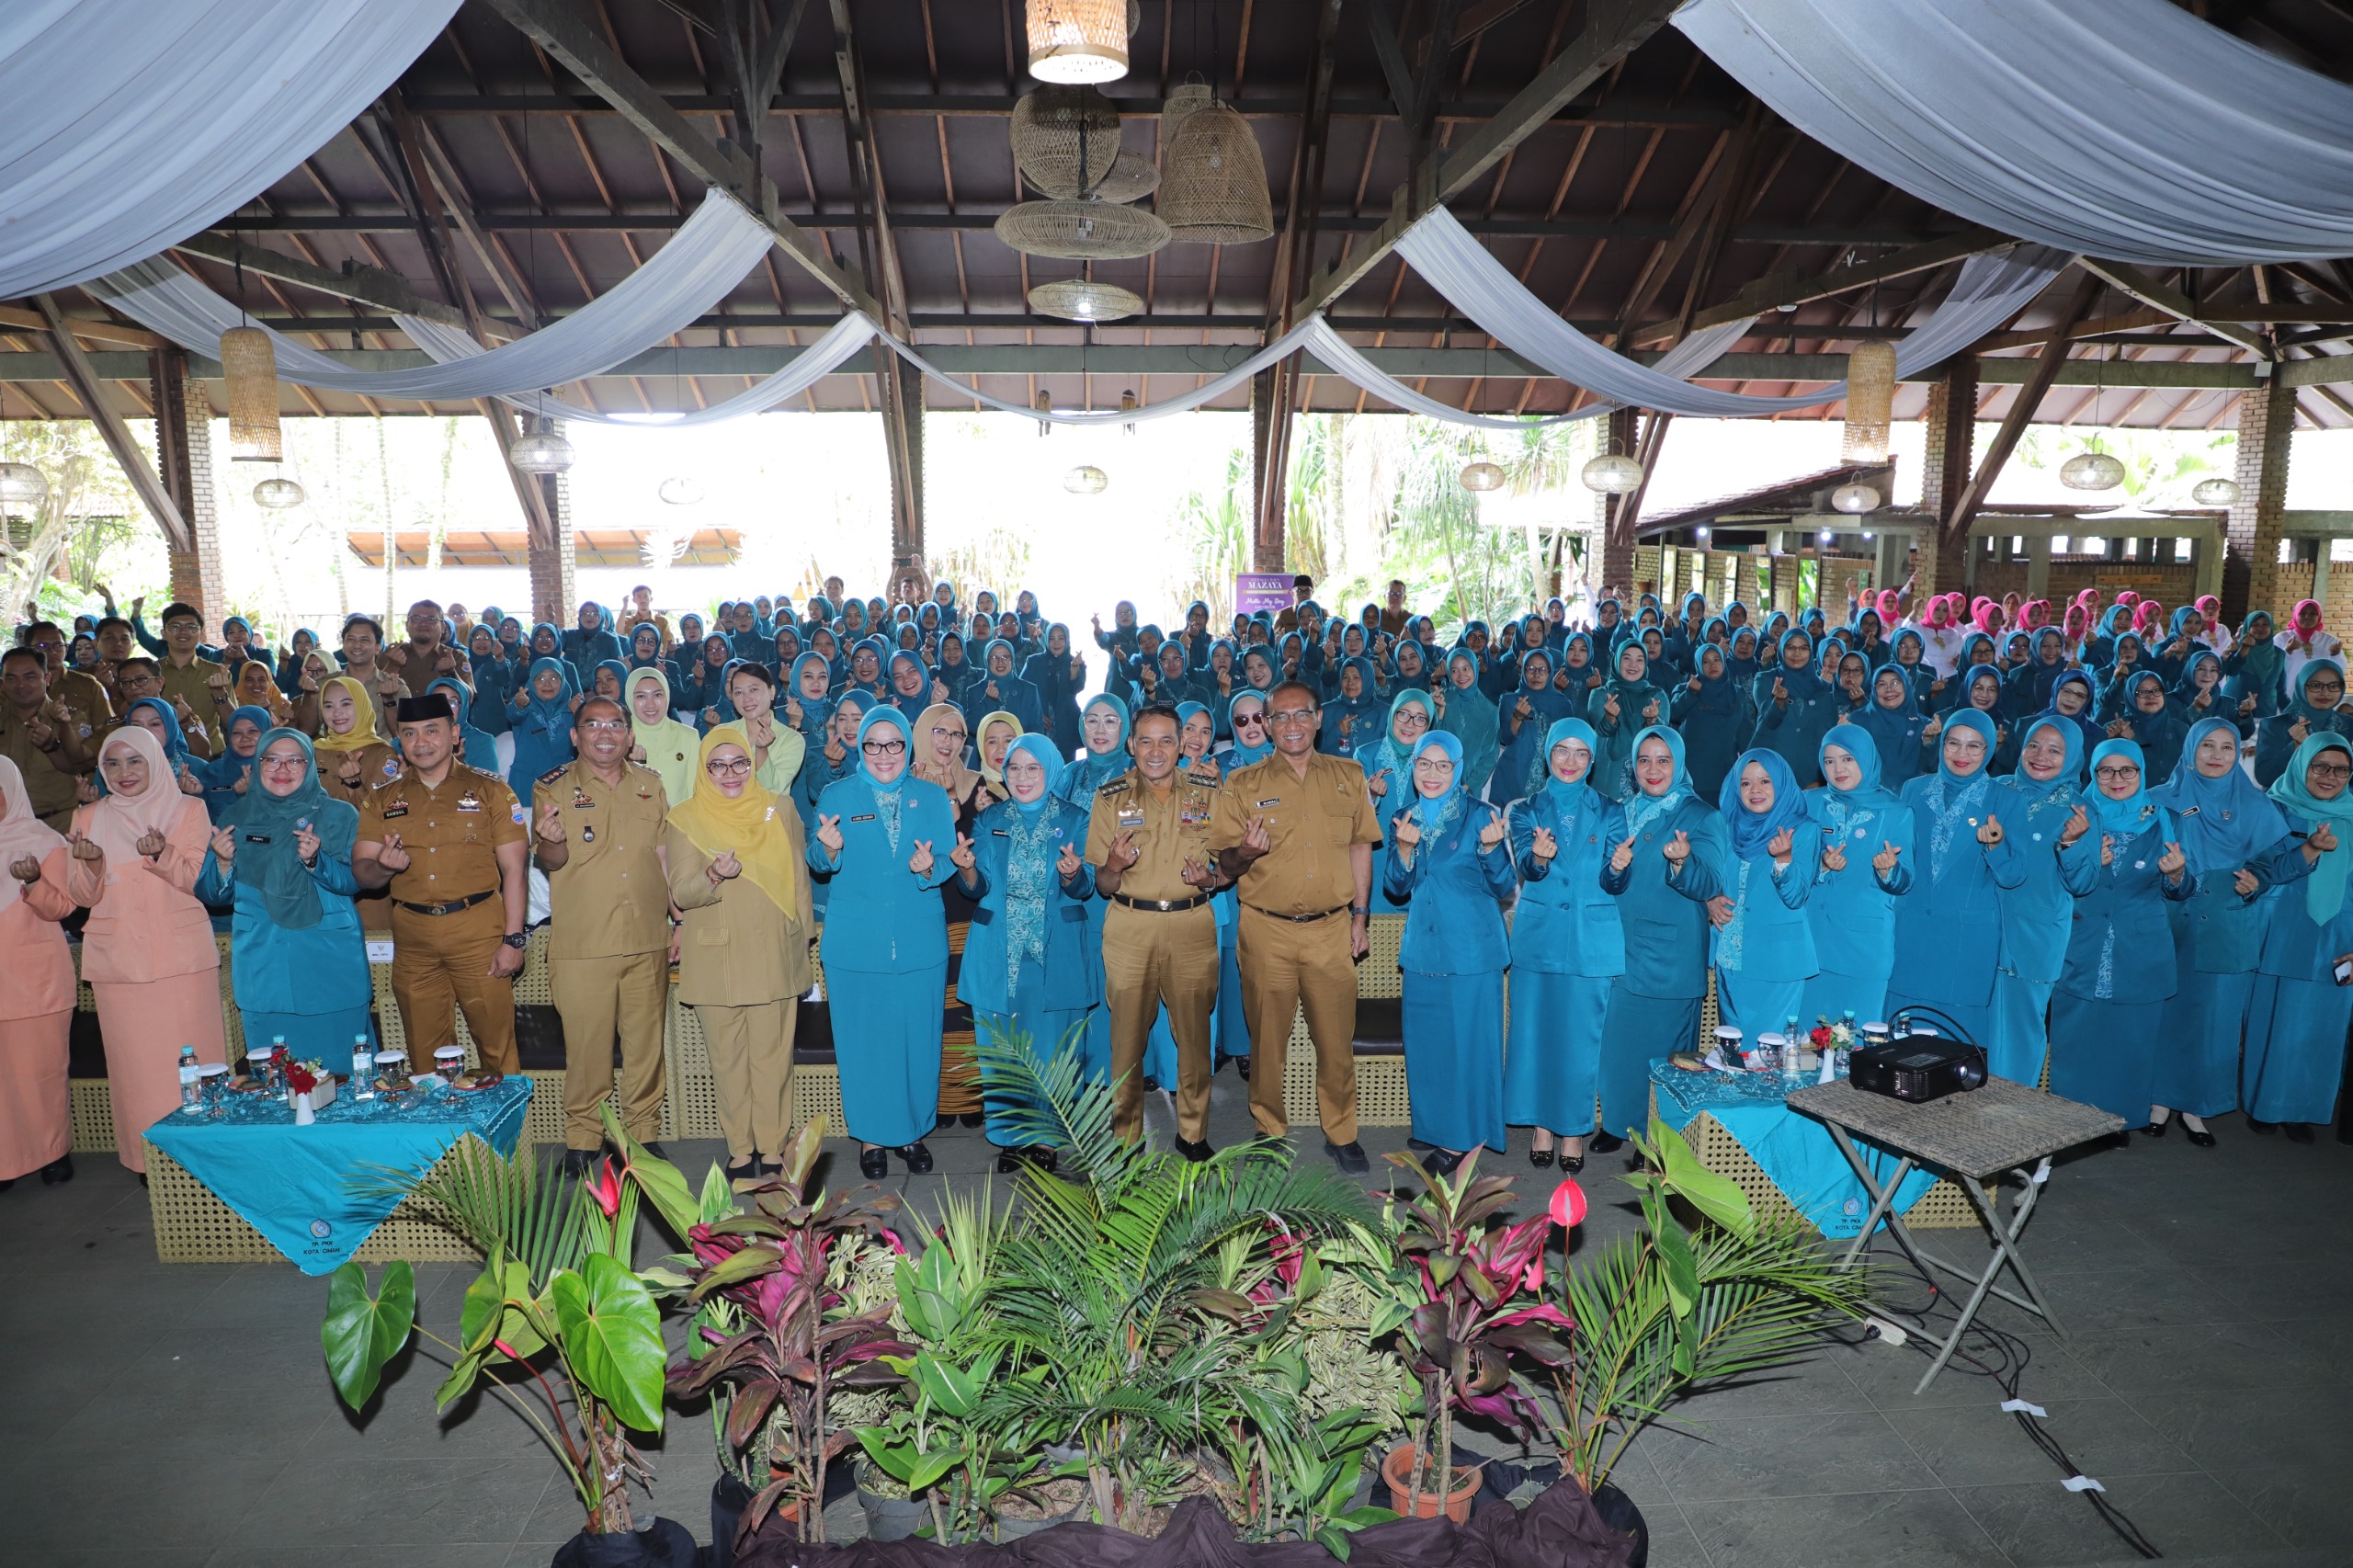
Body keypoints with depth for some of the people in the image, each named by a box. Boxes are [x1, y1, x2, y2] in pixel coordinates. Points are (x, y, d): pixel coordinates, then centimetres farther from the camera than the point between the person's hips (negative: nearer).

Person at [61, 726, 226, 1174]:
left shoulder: (188, 810, 5)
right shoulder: (89, 819, 11)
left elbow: (199, 879, -4)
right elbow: (83, 896, 7)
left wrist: (162, 855, -23)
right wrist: (92, 863, -14)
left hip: (182, 957, -2)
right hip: (118, 962, 2)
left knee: (192, 1057, -3)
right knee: (134, 1061, 1)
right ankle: (148, 1157, 11)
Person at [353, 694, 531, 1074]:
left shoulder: (489, 790, 2)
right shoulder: (382, 799, 11)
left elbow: (514, 869, -2)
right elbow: (361, 871, 9)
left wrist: (513, 939, -9)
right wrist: (384, 866, -16)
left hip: (479, 932, -3)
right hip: (412, 939, 3)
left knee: (497, 1045, -2)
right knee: (425, 1054, 11)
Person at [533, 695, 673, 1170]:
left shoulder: (651, 785, 10)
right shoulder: (553, 787, 1)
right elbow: (548, 861, -5)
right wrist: (552, 842, -28)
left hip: (647, 942, 3)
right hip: (582, 945, -3)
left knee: (646, 1042, 9)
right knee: (586, 1045, 2)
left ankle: (644, 1132, 21)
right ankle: (581, 1137, 17)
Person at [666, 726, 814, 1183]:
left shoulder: (779, 811, 6)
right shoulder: (685, 819, 2)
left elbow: (799, 878, 13)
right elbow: (681, 892, -5)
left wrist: (803, 940, 13)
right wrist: (713, 877, -25)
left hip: (773, 956, 1)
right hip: (714, 959, -1)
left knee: (773, 1055, 2)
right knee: (728, 1057, 5)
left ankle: (772, 1146, 13)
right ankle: (739, 1146, 17)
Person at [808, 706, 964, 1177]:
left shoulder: (933, 797, 8)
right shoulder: (836, 796, 5)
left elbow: (949, 863, 2)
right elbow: (819, 863, -1)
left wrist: (929, 867, -19)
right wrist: (828, 848, -23)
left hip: (921, 941, 1)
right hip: (855, 942, -1)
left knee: (919, 1039, 7)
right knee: (864, 1041, 4)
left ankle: (912, 1131, 24)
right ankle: (871, 1136, 20)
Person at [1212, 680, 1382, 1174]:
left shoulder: (1349, 777, 7)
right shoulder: (1242, 784, 1)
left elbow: (1360, 847, 12)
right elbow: (1224, 864, 2)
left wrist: (1360, 916, 8)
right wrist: (1245, 853, -21)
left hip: (1331, 929, 1)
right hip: (1266, 930, -1)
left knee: (1337, 1039, 6)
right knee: (1267, 1038, 8)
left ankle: (1341, 1134, 24)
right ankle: (1269, 1130, 25)